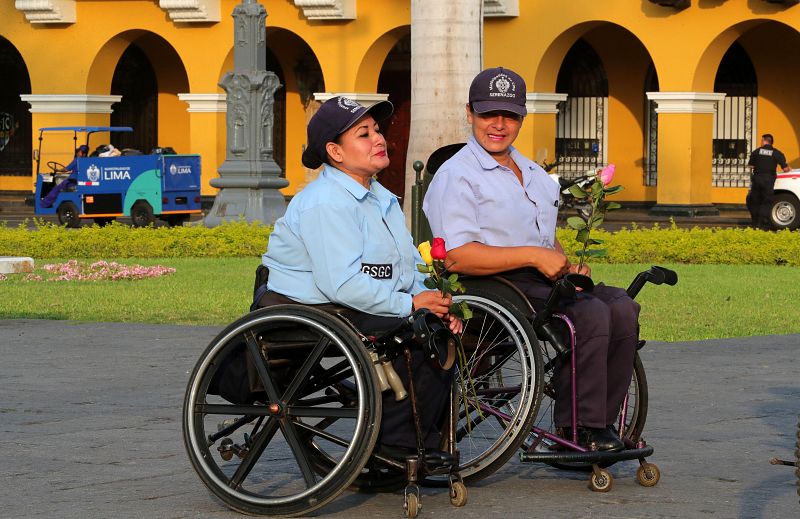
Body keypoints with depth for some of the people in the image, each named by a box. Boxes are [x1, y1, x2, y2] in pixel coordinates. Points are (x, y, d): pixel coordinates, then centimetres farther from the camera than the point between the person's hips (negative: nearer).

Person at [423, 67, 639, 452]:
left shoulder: (532, 172, 23)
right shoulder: (457, 176, -6)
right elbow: (457, 257, -18)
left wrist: (566, 263, 7)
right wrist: (534, 255, -18)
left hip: (541, 279, 8)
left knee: (622, 308, -15)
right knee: (591, 313, -27)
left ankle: (599, 422, -11)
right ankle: (574, 428, -18)